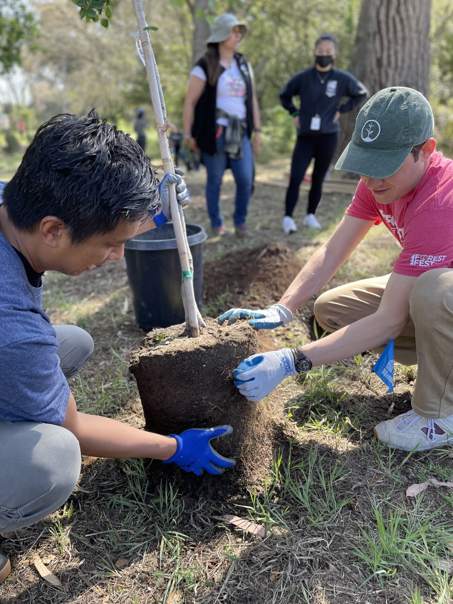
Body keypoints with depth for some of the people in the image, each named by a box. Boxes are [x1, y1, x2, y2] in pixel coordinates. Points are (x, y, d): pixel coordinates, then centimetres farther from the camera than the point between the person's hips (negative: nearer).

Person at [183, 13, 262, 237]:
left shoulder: (244, 65, 14)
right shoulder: (204, 67, -3)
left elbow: (252, 100, 16)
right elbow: (190, 102, -4)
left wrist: (257, 130, 11)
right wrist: (188, 134, -8)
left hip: (240, 133, 4)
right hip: (214, 133, -4)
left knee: (246, 180, -3)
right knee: (214, 180, 3)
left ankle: (240, 221, 15)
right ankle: (216, 224, 17)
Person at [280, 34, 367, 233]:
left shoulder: (342, 78, -1)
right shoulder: (303, 78, 0)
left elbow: (361, 93, 14)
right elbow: (284, 95, 15)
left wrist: (341, 110, 5)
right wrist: (295, 114, 2)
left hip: (328, 137, 1)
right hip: (305, 137, -1)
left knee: (318, 179, 7)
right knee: (295, 178, -13)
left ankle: (310, 215, 20)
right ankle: (288, 217, -8)